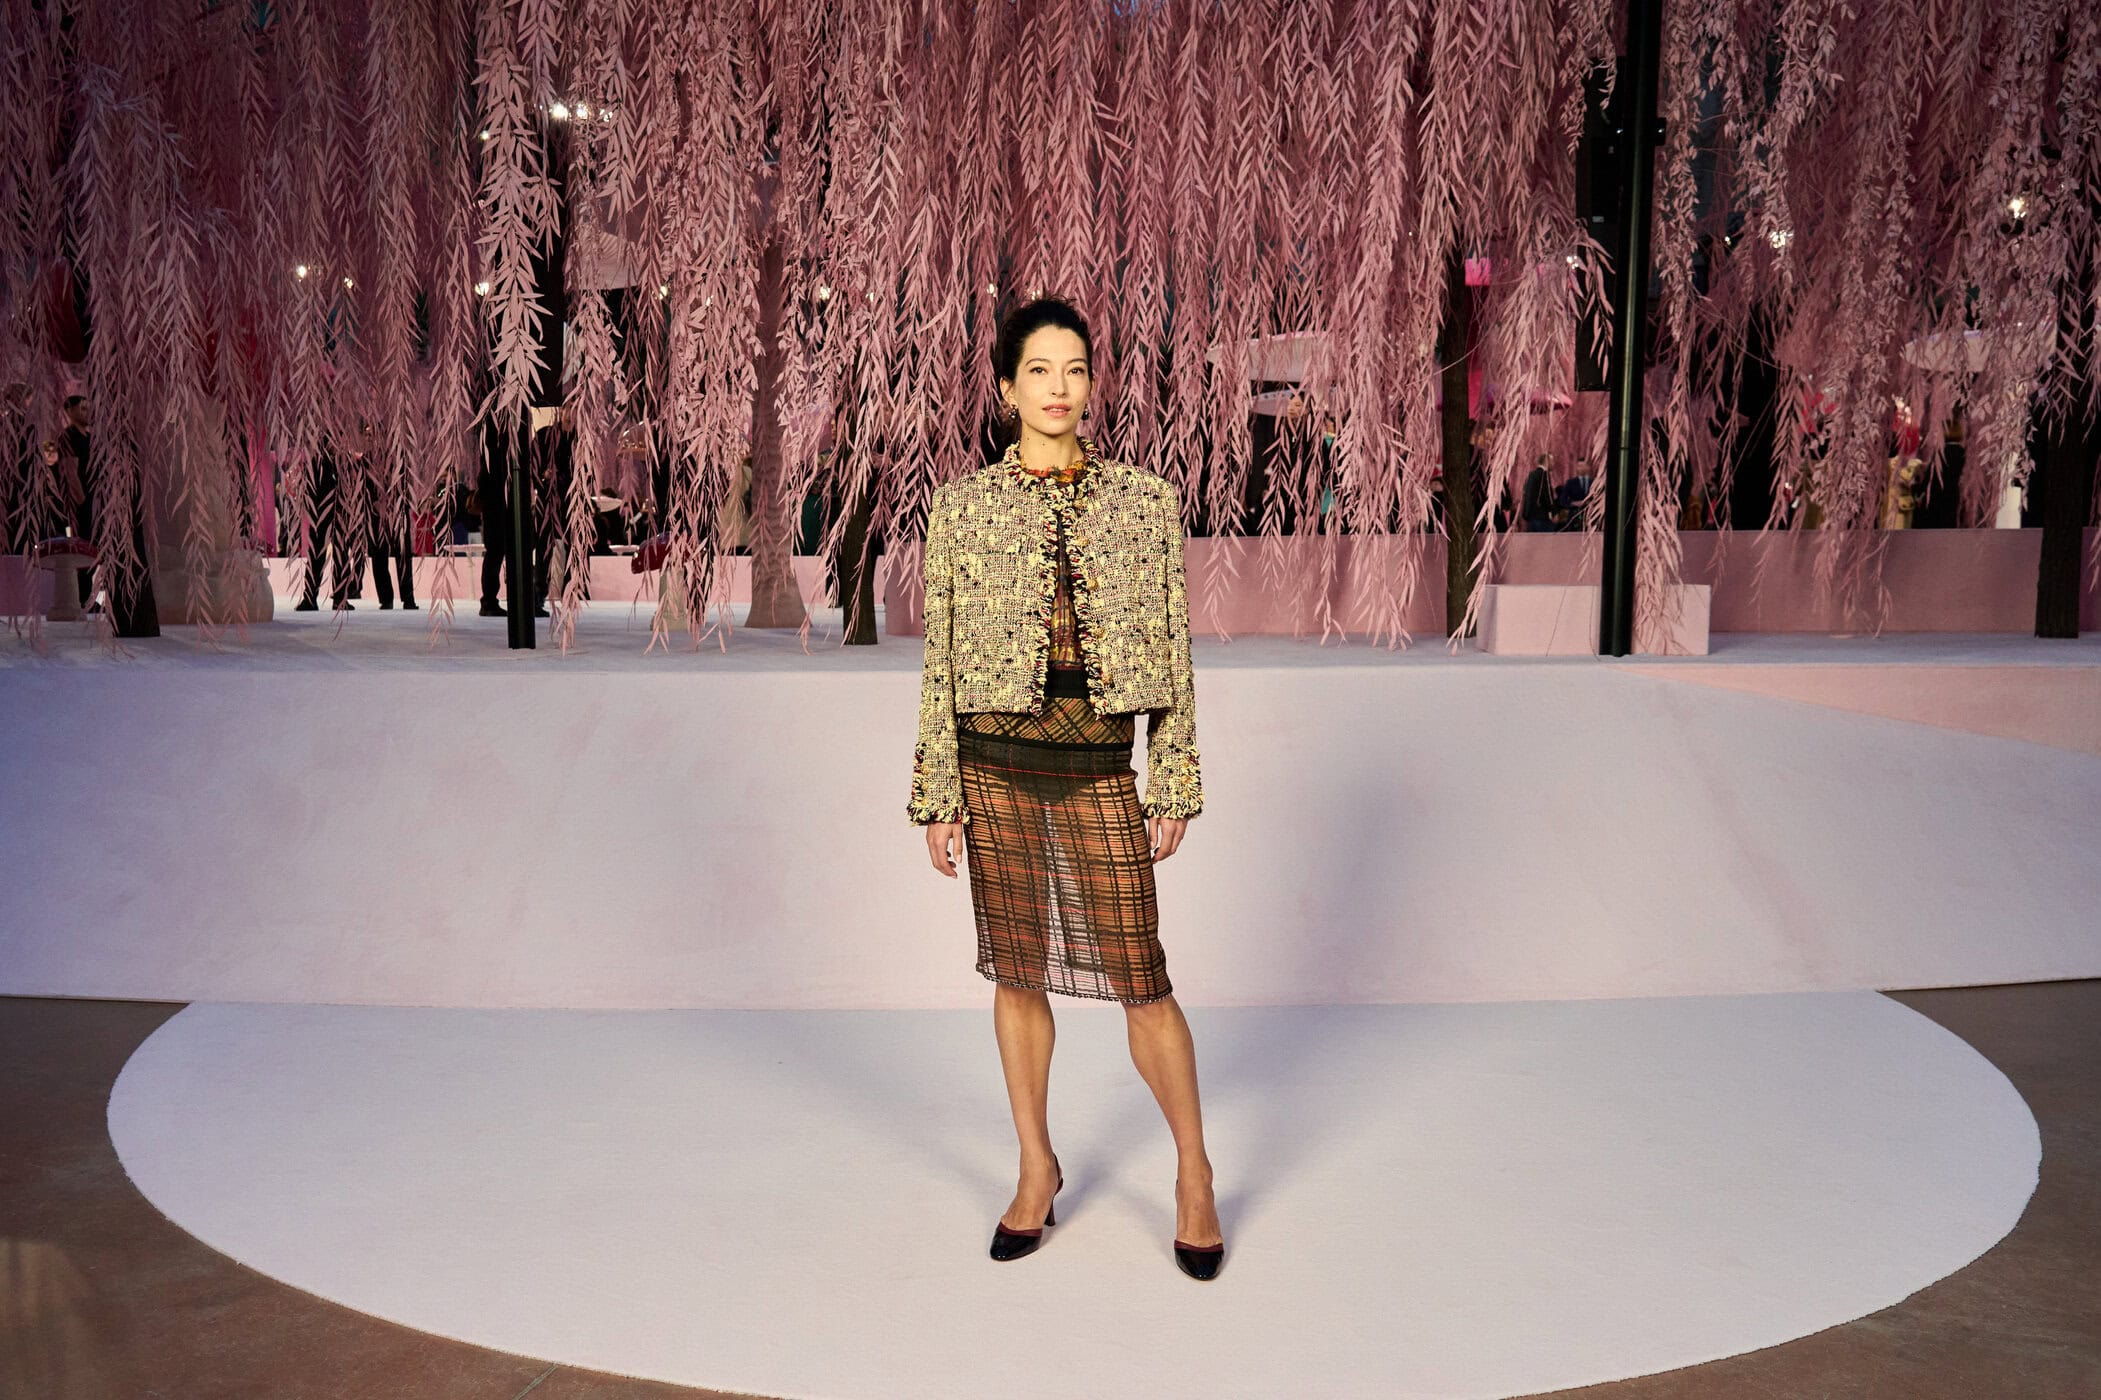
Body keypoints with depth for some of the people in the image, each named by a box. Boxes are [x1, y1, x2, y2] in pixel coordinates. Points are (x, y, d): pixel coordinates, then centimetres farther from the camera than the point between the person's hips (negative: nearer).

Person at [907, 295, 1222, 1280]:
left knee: (1140, 982, 1)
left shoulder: (1146, 503, 1)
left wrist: (1176, 787, 2)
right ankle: (1037, 1169, 29)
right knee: (1018, 971, 11)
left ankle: (1194, 1173, 21)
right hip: (995, 763, 1)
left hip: (1099, 768, -1)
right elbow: (941, 662, 4)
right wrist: (936, 796, 2)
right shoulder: (961, 508, 1)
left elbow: (1171, 653, 4)